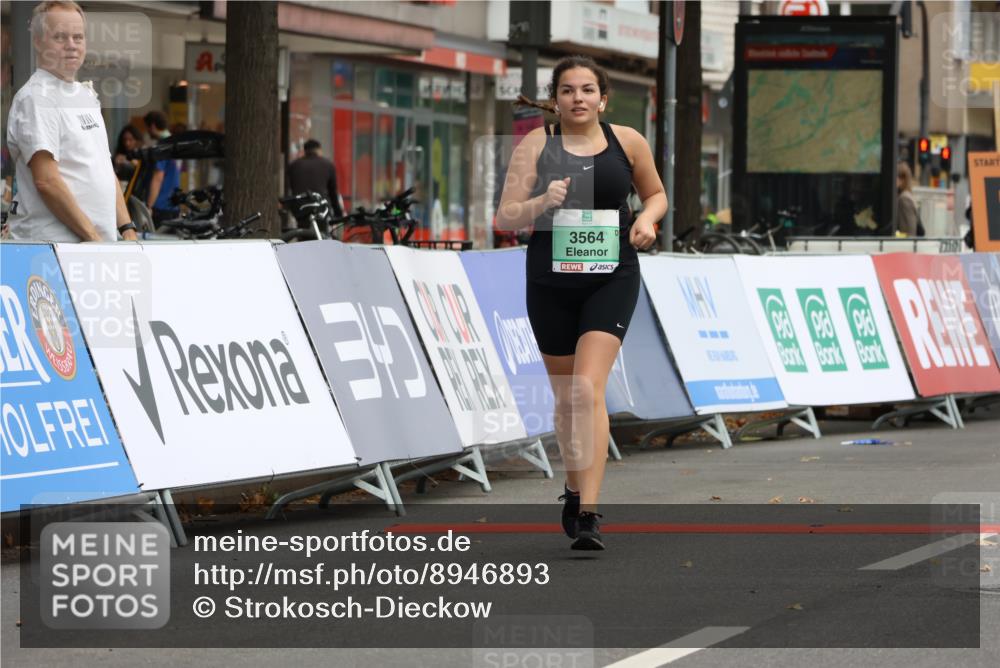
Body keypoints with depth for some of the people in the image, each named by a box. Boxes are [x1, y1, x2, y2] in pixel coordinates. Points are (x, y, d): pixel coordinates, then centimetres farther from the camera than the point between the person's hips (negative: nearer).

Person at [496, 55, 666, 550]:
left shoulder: (627, 142, 2)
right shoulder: (536, 145, -1)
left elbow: (655, 194, 19)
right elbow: (505, 218, -6)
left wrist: (647, 219, -3)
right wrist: (543, 203, -25)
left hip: (612, 278, -1)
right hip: (551, 281, 2)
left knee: (589, 388, -17)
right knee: (565, 395, 13)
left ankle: (587, 513, -20)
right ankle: (575, 490, 38)